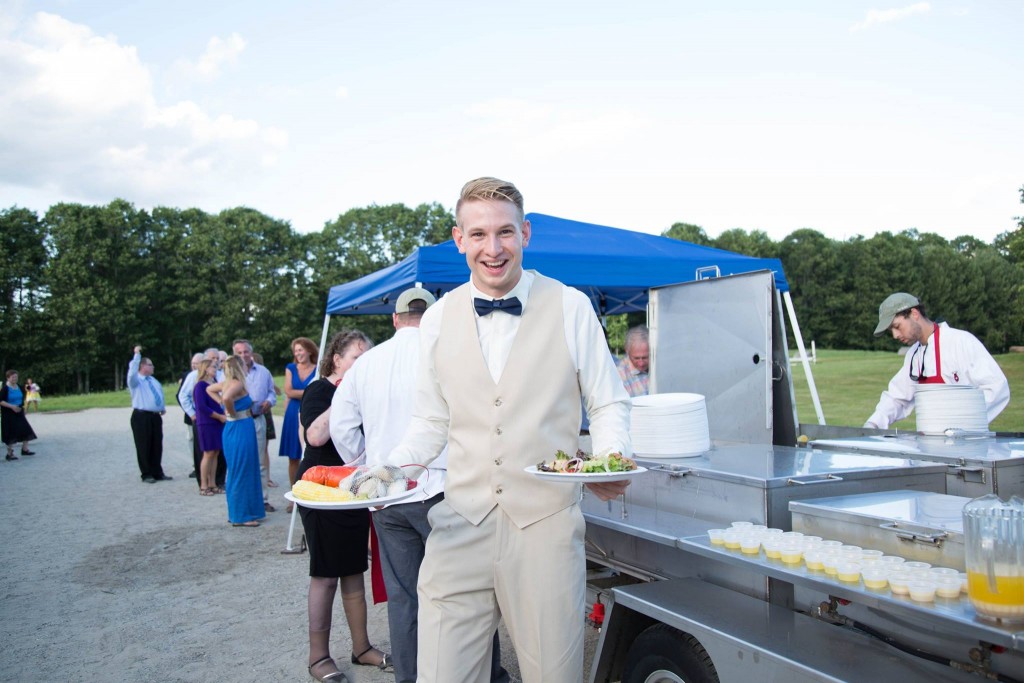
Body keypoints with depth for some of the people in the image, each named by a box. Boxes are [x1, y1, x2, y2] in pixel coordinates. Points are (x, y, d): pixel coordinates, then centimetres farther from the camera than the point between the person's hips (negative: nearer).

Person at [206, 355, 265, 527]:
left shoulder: (227, 383, 9)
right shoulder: (237, 384, -16)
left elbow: (210, 389, 28)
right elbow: (227, 398, -36)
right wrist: (233, 413, -18)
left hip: (233, 430, 9)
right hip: (241, 430, -9)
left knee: (236, 473, 16)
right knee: (242, 473, -2)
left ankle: (236, 513, 26)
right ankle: (241, 516, 5)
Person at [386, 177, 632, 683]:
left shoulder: (570, 308, -1)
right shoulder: (438, 319, 6)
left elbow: (608, 403, 5)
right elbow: (431, 419, 14)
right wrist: (396, 469, -4)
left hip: (546, 528, -1)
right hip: (460, 528, 2)